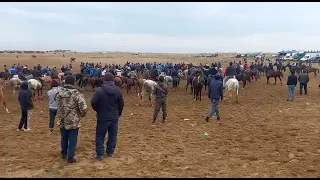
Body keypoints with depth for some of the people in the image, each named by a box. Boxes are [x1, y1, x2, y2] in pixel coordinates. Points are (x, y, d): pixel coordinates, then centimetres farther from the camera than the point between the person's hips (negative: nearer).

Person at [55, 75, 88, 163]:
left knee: (64, 138, 22)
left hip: (62, 121, 5)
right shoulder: (76, 94, -18)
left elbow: (58, 105, 11)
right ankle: (70, 157, 13)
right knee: (72, 140, 7)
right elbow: (84, 108, -19)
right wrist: (82, 114, 0)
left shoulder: (59, 92, -2)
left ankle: (64, 154, 38)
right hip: (73, 121, -5)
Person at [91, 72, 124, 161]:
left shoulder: (99, 90, -13)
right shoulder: (118, 90, -5)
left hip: (102, 117, -2)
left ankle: (100, 154, 10)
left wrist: (98, 111, 9)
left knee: (100, 135, 9)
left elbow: (93, 103, -10)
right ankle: (110, 152, 23)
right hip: (114, 117, 2)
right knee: (113, 135, 15)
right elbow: (121, 104, 0)